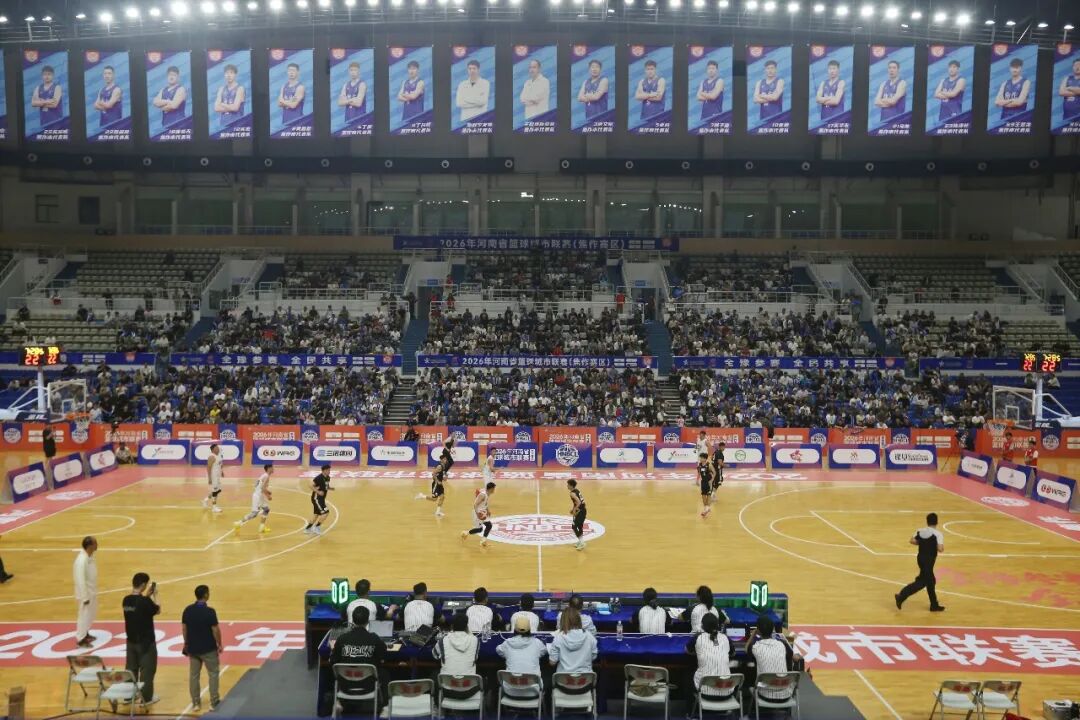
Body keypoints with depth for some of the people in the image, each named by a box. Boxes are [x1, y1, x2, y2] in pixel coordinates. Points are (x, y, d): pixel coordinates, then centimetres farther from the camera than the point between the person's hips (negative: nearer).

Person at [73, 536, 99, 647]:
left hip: (92, 591, 9)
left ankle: (85, 633, 39)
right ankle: (80, 639, 18)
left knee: (91, 614, 22)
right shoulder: (82, 560, -30)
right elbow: (80, 580, -27)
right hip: (86, 593, -9)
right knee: (84, 615, 4)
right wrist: (85, 597, -21)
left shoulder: (90, 556, -1)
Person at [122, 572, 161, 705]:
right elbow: (157, 610, -7)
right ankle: (147, 697, 12)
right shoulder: (145, 601, -23)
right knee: (147, 669, 5)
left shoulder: (126, 600, -3)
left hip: (131, 640, 7)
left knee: (131, 668, 18)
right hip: (146, 641, -7)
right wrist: (154, 595, 3)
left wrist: (146, 595, 13)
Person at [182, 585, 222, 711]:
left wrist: (187, 643, 18)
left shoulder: (187, 610, -4)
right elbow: (215, 630, -15)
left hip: (192, 648, 5)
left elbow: (184, 628, 4)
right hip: (208, 648, -4)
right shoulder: (210, 611, -19)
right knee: (213, 674, 10)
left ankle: (196, 703, 20)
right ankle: (214, 702, 12)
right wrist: (220, 644, -1)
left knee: (193, 675, 14)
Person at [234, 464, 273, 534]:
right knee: (254, 513, -11)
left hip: (260, 496, 10)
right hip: (258, 496, -10)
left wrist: (269, 493, 18)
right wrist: (268, 496, -13)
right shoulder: (266, 476, -15)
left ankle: (262, 527, 21)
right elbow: (263, 488, -24)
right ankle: (239, 523, -7)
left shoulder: (265, 476, 14)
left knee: (266, 509, 17)